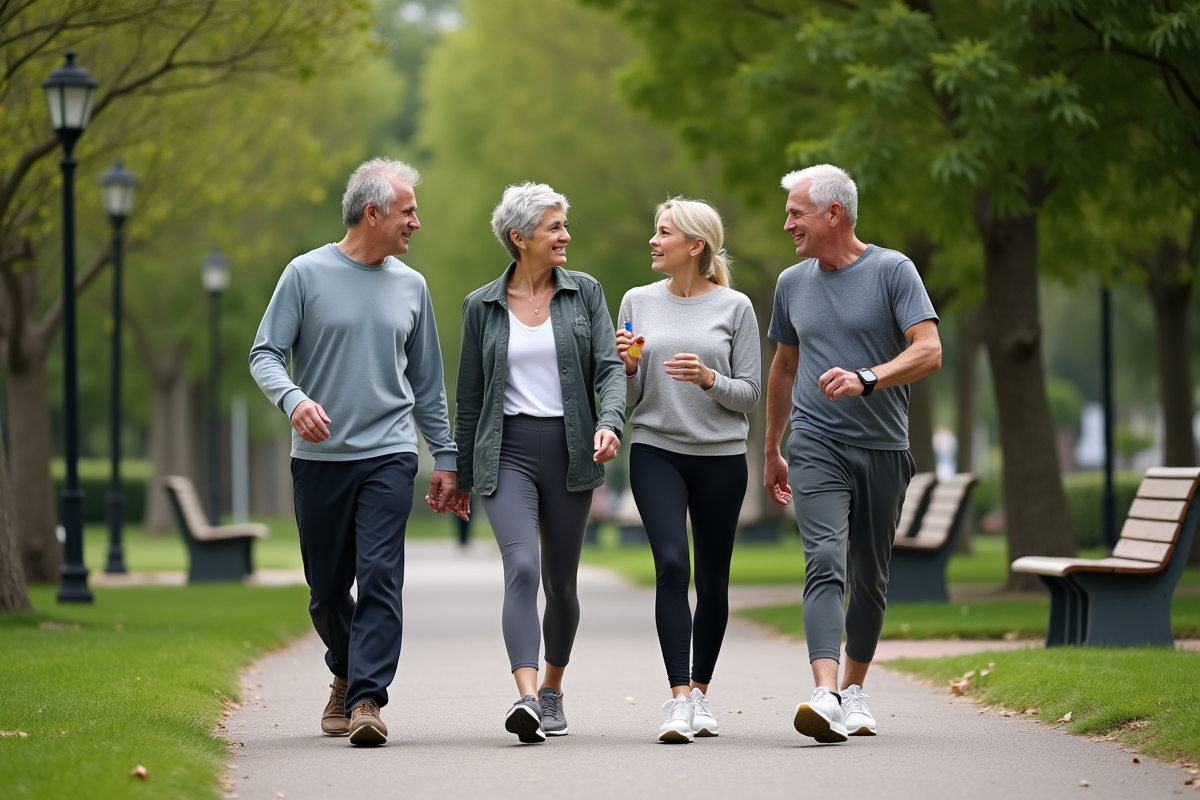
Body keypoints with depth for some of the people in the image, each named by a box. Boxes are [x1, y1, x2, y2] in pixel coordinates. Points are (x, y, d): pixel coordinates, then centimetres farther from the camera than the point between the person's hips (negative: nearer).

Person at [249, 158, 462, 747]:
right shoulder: (307, 274, 0)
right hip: (319, 457, -1)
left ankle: (367, 700, -15)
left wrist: (445, 459, 14)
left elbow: (427, 382, 16)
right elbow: (265, 354, -2)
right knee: (327, 588, 9)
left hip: (389, 455, 1)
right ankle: (346, 674, 35)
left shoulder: (410, 285, 10)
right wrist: (293, 399, -23)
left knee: (380, 578, -14)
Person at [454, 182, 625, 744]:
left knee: (561, 582, 9)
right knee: (521, 567, -20)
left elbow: (609, 366, -1)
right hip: (507, 451, -1)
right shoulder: (482, 306, 7)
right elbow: (470, 396, 13)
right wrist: (461, 475, 16)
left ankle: (552, 687, 31)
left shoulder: (584, 292, 7)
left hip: (568, 450, 1)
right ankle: (526, 698, -31)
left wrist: (609, 422, -21)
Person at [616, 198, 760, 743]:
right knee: (671, 565, -17)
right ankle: (679, 700, -20)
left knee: (712, 580, 7)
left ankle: (700, 691, 25)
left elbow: (750, 394, 1)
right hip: (656, 453, 0)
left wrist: (709, 379, -17)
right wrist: (628, 366, -10)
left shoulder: (735, 308, 1)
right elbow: (629, 396, 11)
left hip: (721, 457, 0)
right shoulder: (639, 302, 7)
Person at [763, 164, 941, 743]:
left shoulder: (892, 271, -2)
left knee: (869, 577, 9)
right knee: (825, 563, -18)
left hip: (883, 449, -1)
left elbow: (928, 352, -12)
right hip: (816, 446, 1)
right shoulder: (792, 283, 12)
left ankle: (854, 690, 26)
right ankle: (825, 696, -31)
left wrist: (866, 379, -28)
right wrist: (770, 451, 26)